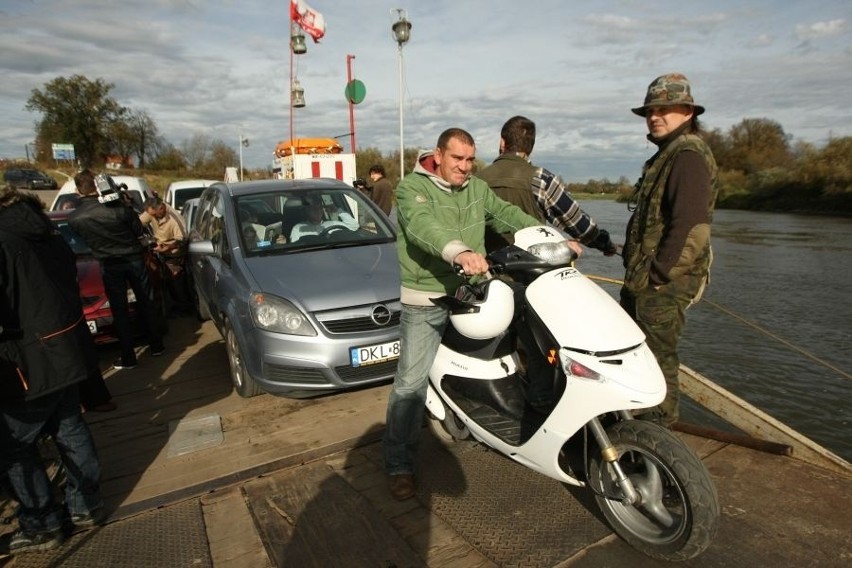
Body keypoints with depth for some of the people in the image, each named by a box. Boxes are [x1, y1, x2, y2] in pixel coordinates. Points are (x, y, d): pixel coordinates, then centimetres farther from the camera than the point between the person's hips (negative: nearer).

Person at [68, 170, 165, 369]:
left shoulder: (74, 218, -10)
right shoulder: (118, 207, -14)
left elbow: (83, 240, 7)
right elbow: (140, 232, -3)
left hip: (109, 265, 0)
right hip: (134, 259, 0)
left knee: (120, 310, 7)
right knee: (146, 303, 13)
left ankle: (128, 357, 13)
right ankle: (156, 345, 22)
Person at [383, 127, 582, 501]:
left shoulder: (477, 188, 11)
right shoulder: (412, 187, -11)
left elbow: (507, 214, 8)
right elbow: (423, 225, -29)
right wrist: (459, 252, -47)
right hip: (425, 303, -6)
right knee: (410, 383, -5)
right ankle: (398, 464, 8)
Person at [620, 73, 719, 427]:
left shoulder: (688, 156, -14)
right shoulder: (667, 155, 19)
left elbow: (688, 223, -24)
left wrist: (658, 272, -21)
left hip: (663, 281, -11)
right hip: (643, 278, 11)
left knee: (657, 354, -2)